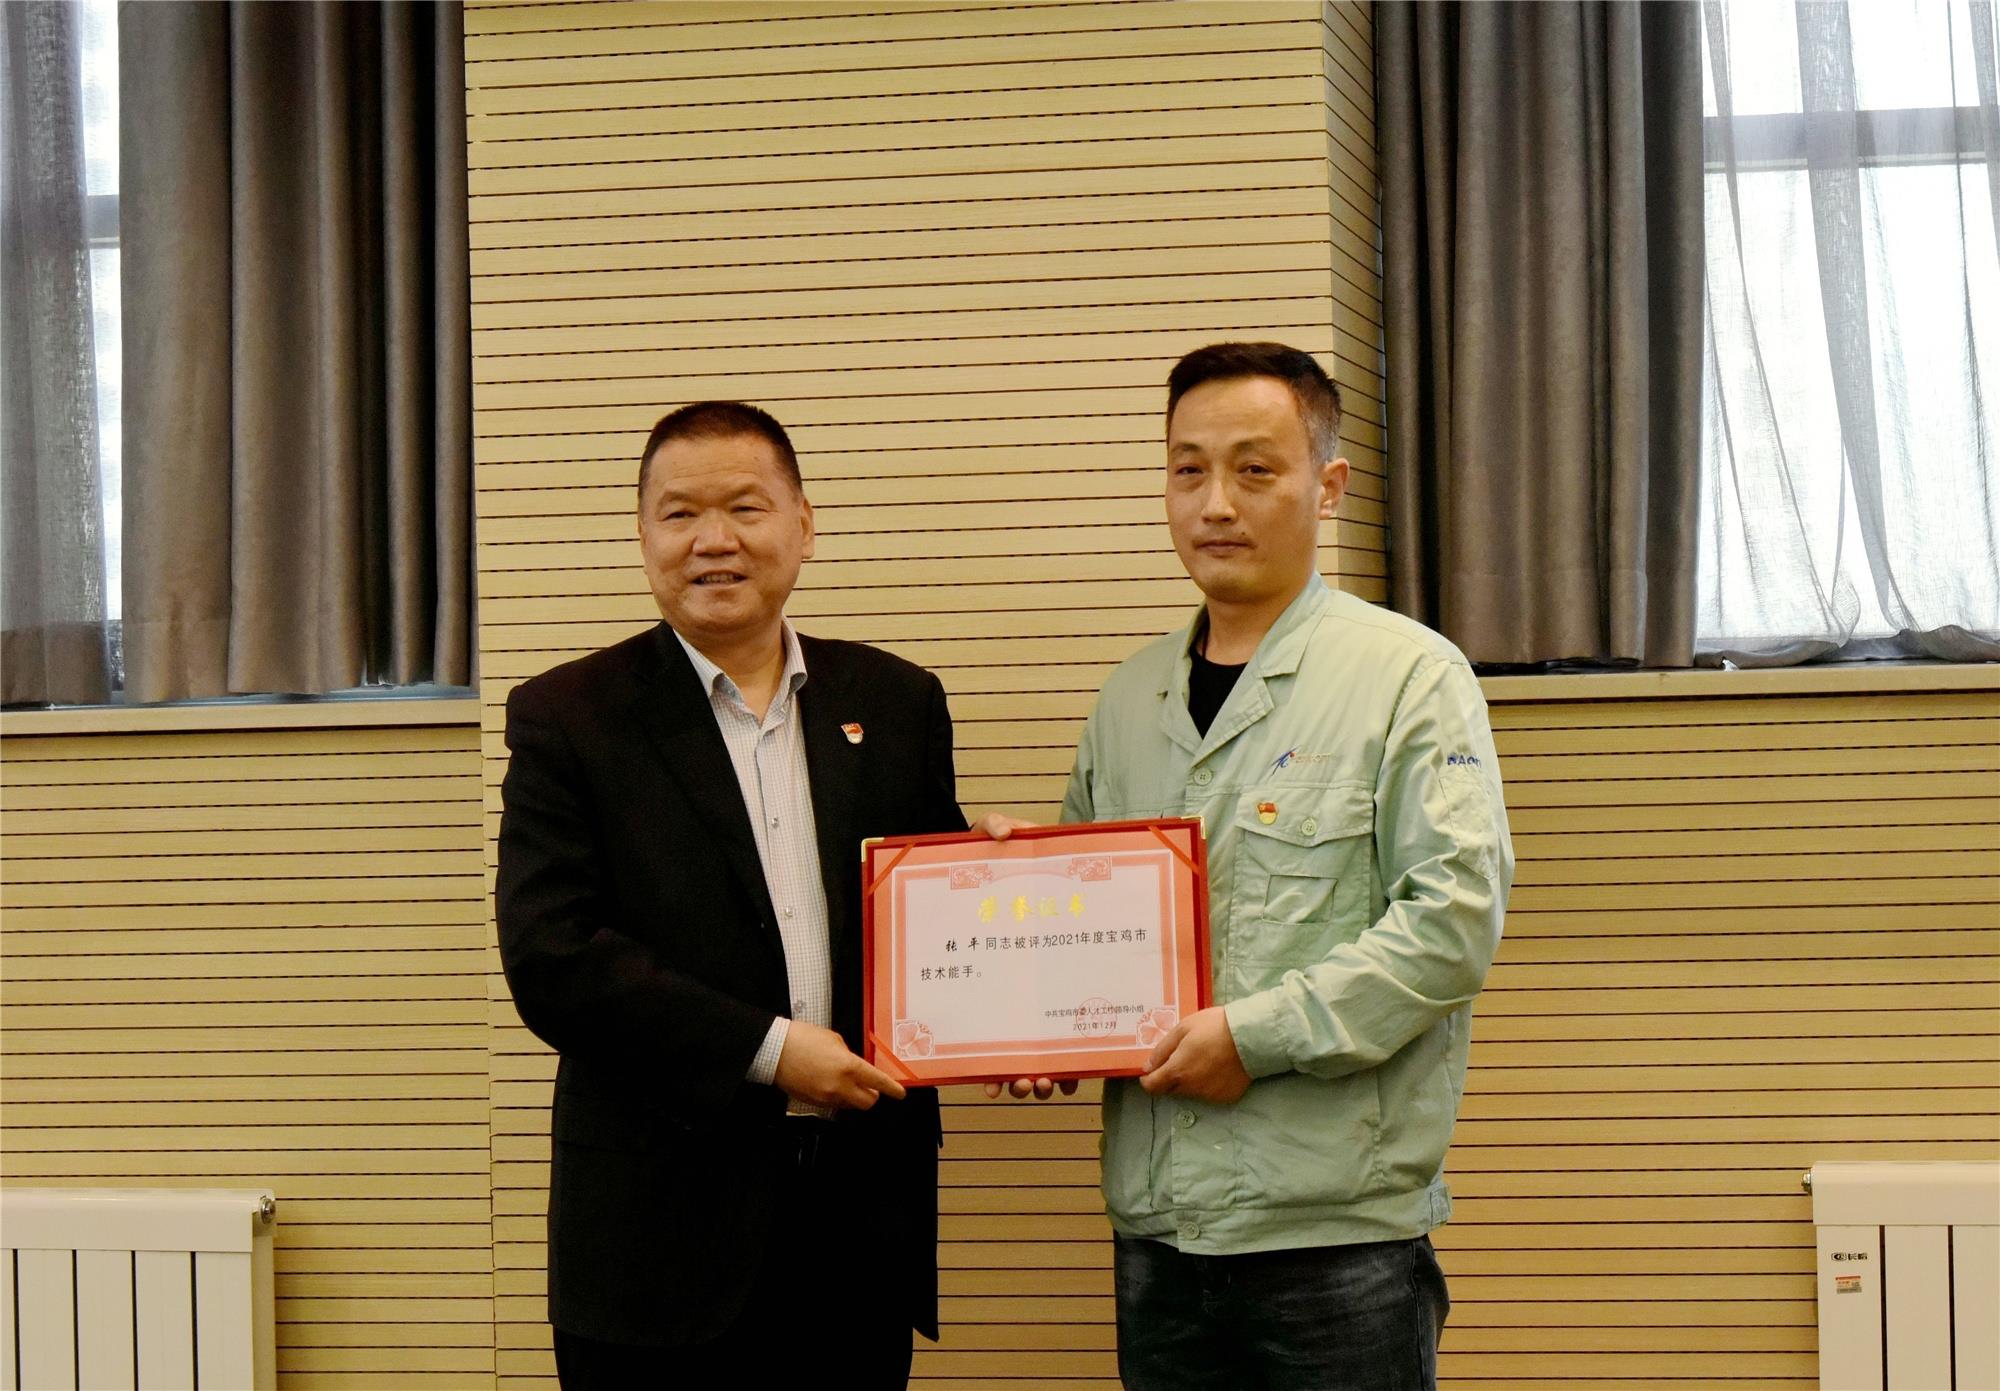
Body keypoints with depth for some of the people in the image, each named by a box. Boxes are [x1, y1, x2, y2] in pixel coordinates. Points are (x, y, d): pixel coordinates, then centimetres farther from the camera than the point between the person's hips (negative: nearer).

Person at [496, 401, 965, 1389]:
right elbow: (549, 962, -10)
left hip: (864, 1217, 3)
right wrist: (766, 1050, -15)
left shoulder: (895, 704, 10)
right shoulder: (568, 717, -1)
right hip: (663, 1229, -3)